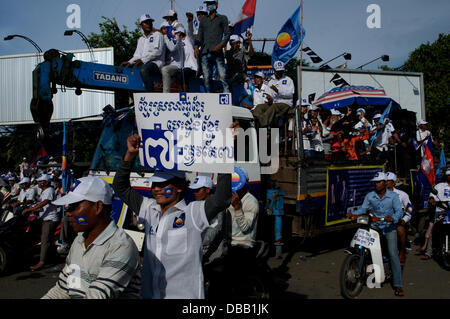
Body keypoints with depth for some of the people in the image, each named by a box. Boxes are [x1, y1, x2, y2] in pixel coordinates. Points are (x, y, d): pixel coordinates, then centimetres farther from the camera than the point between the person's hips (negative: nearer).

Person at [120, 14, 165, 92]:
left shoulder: (157, 35, 7)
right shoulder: (140, 39, 27)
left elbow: (158, 51, -8)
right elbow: (137, 55, 23)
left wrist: (143, 60, -14)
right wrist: (129, 62, 2)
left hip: (156, 63, -7)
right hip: (143, 64, 7)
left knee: (144, 69, -37)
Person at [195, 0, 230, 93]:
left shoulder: (222, 18, 14)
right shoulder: (203, 20, 23)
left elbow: (227, 34, 6)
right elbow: (200, 36, 21)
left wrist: (221, 44, -12)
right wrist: (196, 46, 2)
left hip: (217, 52, -3)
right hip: (205, 53, 3)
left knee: (222, 77, -13)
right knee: (207, 78, -1)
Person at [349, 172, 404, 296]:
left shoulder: (393, 196, -4)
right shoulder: (370, 196, 3)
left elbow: (399, 211, -12)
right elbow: (363, 209, 1)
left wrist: (393, 218, -34)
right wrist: (353, 214, -19)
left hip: (389, 227, -3)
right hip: (374, 226, 3)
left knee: (393, 254, -13)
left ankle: (398, 285, -9)